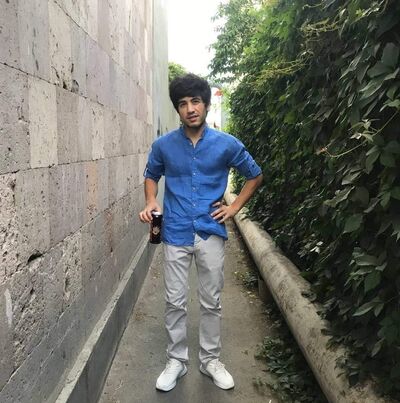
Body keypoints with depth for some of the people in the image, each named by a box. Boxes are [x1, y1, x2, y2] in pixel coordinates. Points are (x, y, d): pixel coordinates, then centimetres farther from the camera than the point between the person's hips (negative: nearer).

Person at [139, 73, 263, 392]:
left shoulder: (227, 144, -5)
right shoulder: (163, 145, -3)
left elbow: (255, 175, 9)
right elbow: (151, 176, 15)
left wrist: (235, 207, 0)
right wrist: (151, 202, -4)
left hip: (211, 233, 0)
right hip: (176, 235, 1)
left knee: (211, 302, 11)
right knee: (175, 302, 7)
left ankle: (211, 360, 30)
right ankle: (176, 361, 26)